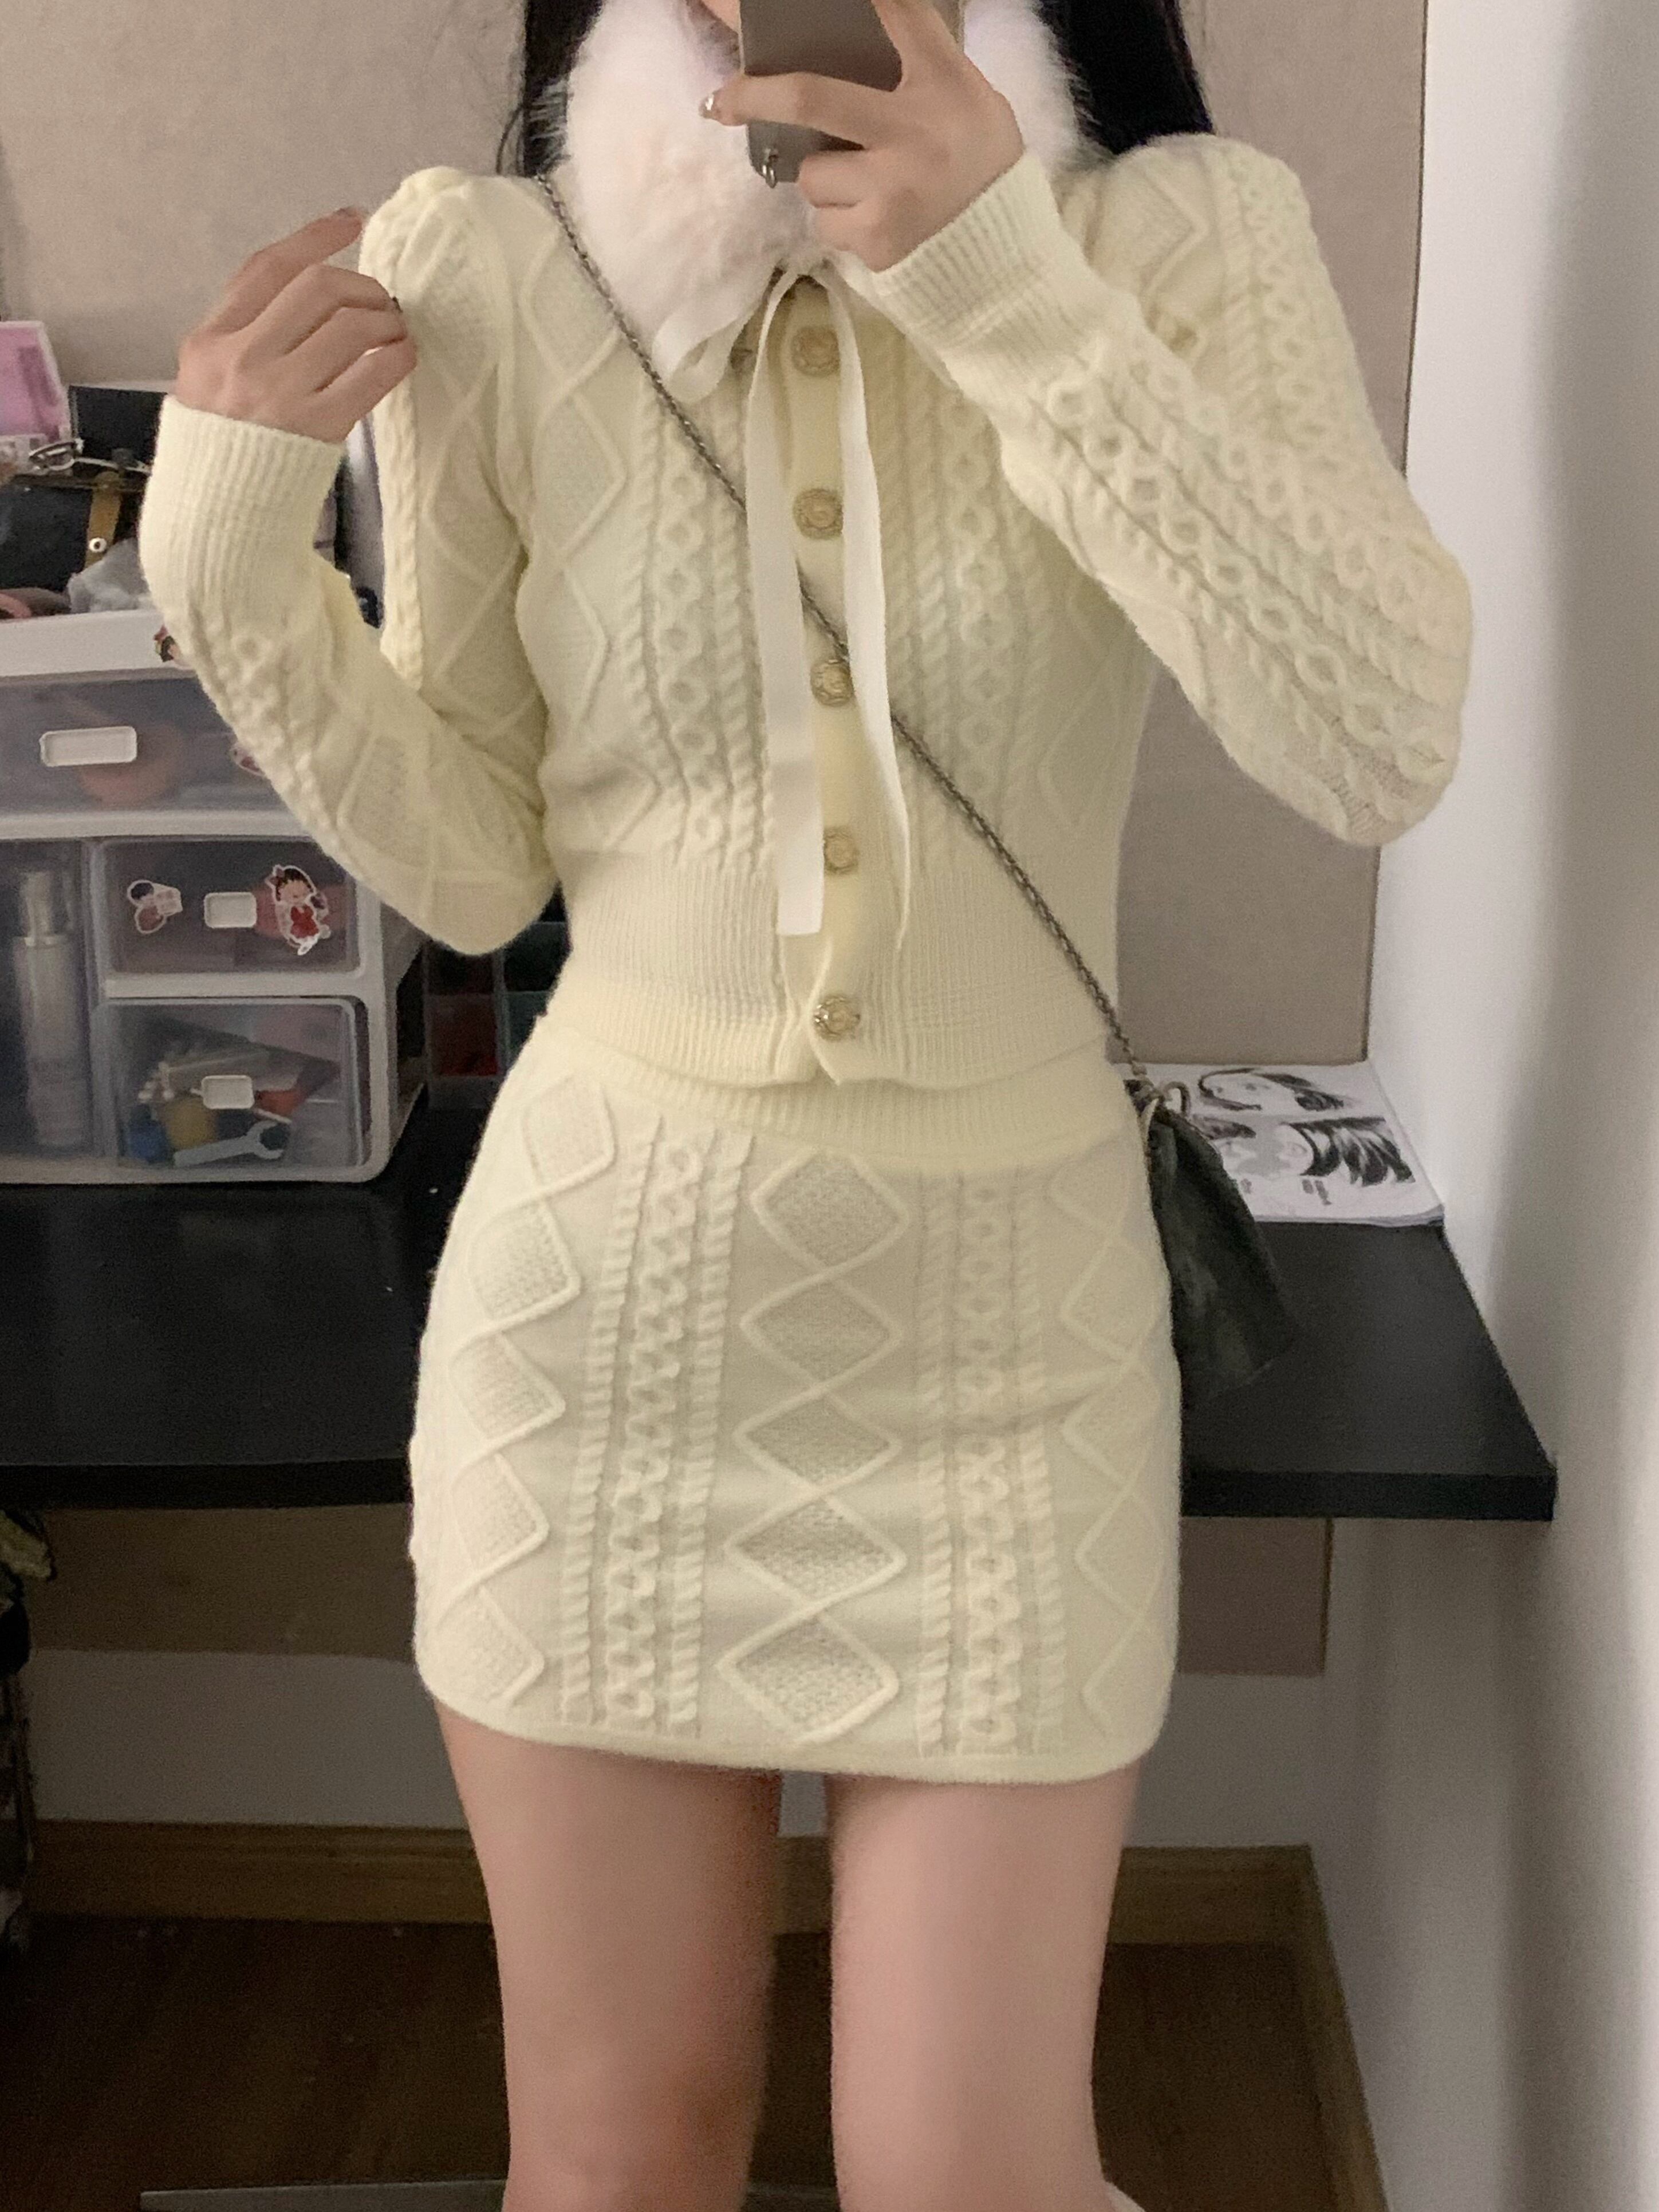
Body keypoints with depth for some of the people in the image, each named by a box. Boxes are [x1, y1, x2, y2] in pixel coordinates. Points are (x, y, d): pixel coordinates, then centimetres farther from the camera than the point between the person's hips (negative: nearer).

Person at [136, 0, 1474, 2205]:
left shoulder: (1188, 237, -5)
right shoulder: (478, 270, -4)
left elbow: (1386, 745, -19)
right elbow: (472, 866, 2)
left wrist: (1014, 290, -24)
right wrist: (231, 549, -12)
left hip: (1004, 1303, 0)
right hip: (606, 1281, 1)